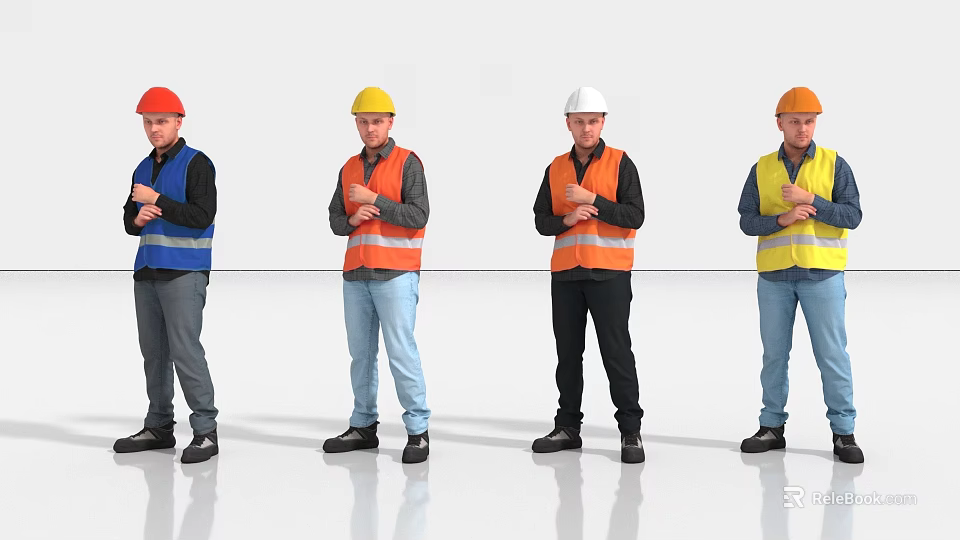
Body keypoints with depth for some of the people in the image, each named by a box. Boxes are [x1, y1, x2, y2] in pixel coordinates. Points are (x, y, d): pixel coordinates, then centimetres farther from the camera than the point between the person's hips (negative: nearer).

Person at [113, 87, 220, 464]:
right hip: (147, 271, 7)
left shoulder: (196, 163, -5)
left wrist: (156, 200, -16)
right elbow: (129, 221, 21)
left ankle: (205, 431, -6)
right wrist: (138, 218, -2)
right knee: (153, 352, 10)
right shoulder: (143, 170, 17)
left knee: (185, 350, -11)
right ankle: (158, 428, 18)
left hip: (184, 273, -7)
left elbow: (202, 216, -16)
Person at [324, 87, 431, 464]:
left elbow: (418, 216, -11)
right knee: (361, 353, 9)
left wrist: (373, 199, -16)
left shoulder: (407, 163, -2)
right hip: (356, 275, 6)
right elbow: (335, 221, 14)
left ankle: (418, 431, -3)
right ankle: (363, 427, 17)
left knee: (401, 351, -9)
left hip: (395, 274, -6)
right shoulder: (349, 169, 15)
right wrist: (352, 220, -8)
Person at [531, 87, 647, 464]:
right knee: (568, 352, 9)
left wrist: (592, 199, -17)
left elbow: (635, 216, -11)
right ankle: (567, 427, 18)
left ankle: (630, 430, 1)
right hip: (565, 273, 4)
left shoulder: (620, 163, -2)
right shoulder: (556, 168, 10)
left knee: (616, 351, -5)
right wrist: (567, 219, -11)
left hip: (609, 273, -4)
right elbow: (541, 220, 9)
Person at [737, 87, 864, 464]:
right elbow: (747, 222, 1)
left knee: (832, 354, -1)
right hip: (774, 276, 2)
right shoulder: (762, 169, 6)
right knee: (774, 354, 8)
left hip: (822, 274, -2)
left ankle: (843, 431, 6)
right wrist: (783, 218, -16)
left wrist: (809, 199, -18)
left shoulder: (834, 164, 1)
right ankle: (772, 427, 18)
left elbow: (853, 215, -7)